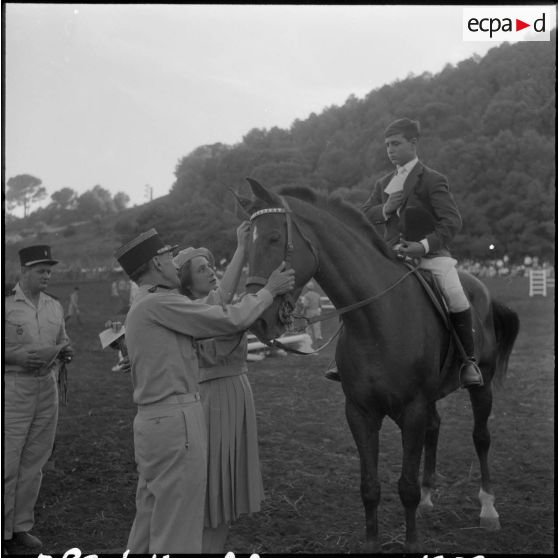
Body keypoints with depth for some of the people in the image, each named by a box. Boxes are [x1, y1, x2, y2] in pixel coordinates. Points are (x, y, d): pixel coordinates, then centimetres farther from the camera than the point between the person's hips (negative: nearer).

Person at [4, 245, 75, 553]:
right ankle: (4, 531, 9)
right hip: (13, 387, -5)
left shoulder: (55, 306, 12)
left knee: (34, 462, 9)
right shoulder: (7, 303, -6)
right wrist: (18, 357, -20)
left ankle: (21, 527, 20)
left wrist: (66, 351, 1)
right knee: (7, 463, -3)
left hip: (47, 388, 5)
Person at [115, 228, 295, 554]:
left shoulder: (142, 306, 17)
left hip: (152, 420, 10)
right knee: (178, 528, -1)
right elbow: (230, 319, -13)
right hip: (175, 421, -10)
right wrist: (269, 291, 1)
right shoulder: (160, 303, -15)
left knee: (151, 518, 18)